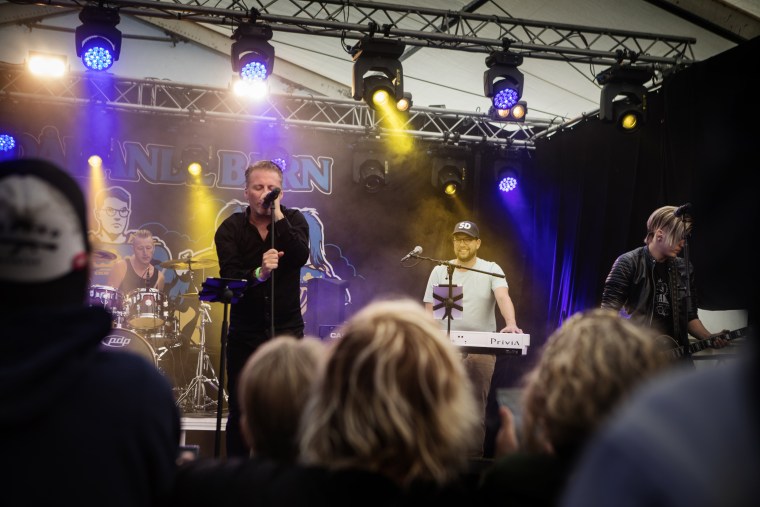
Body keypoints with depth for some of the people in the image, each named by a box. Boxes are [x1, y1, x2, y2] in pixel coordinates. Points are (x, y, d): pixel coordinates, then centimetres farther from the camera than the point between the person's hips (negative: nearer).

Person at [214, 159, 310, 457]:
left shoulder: (293, 220, 2)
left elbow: (300, 257, -18)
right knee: (239, 412, 3)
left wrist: (277, 216, -21)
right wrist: (259, 273, -36)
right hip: (245, 332, 0)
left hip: (287, 329, 0)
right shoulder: (230, 229, -1)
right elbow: (229, 277, -16)